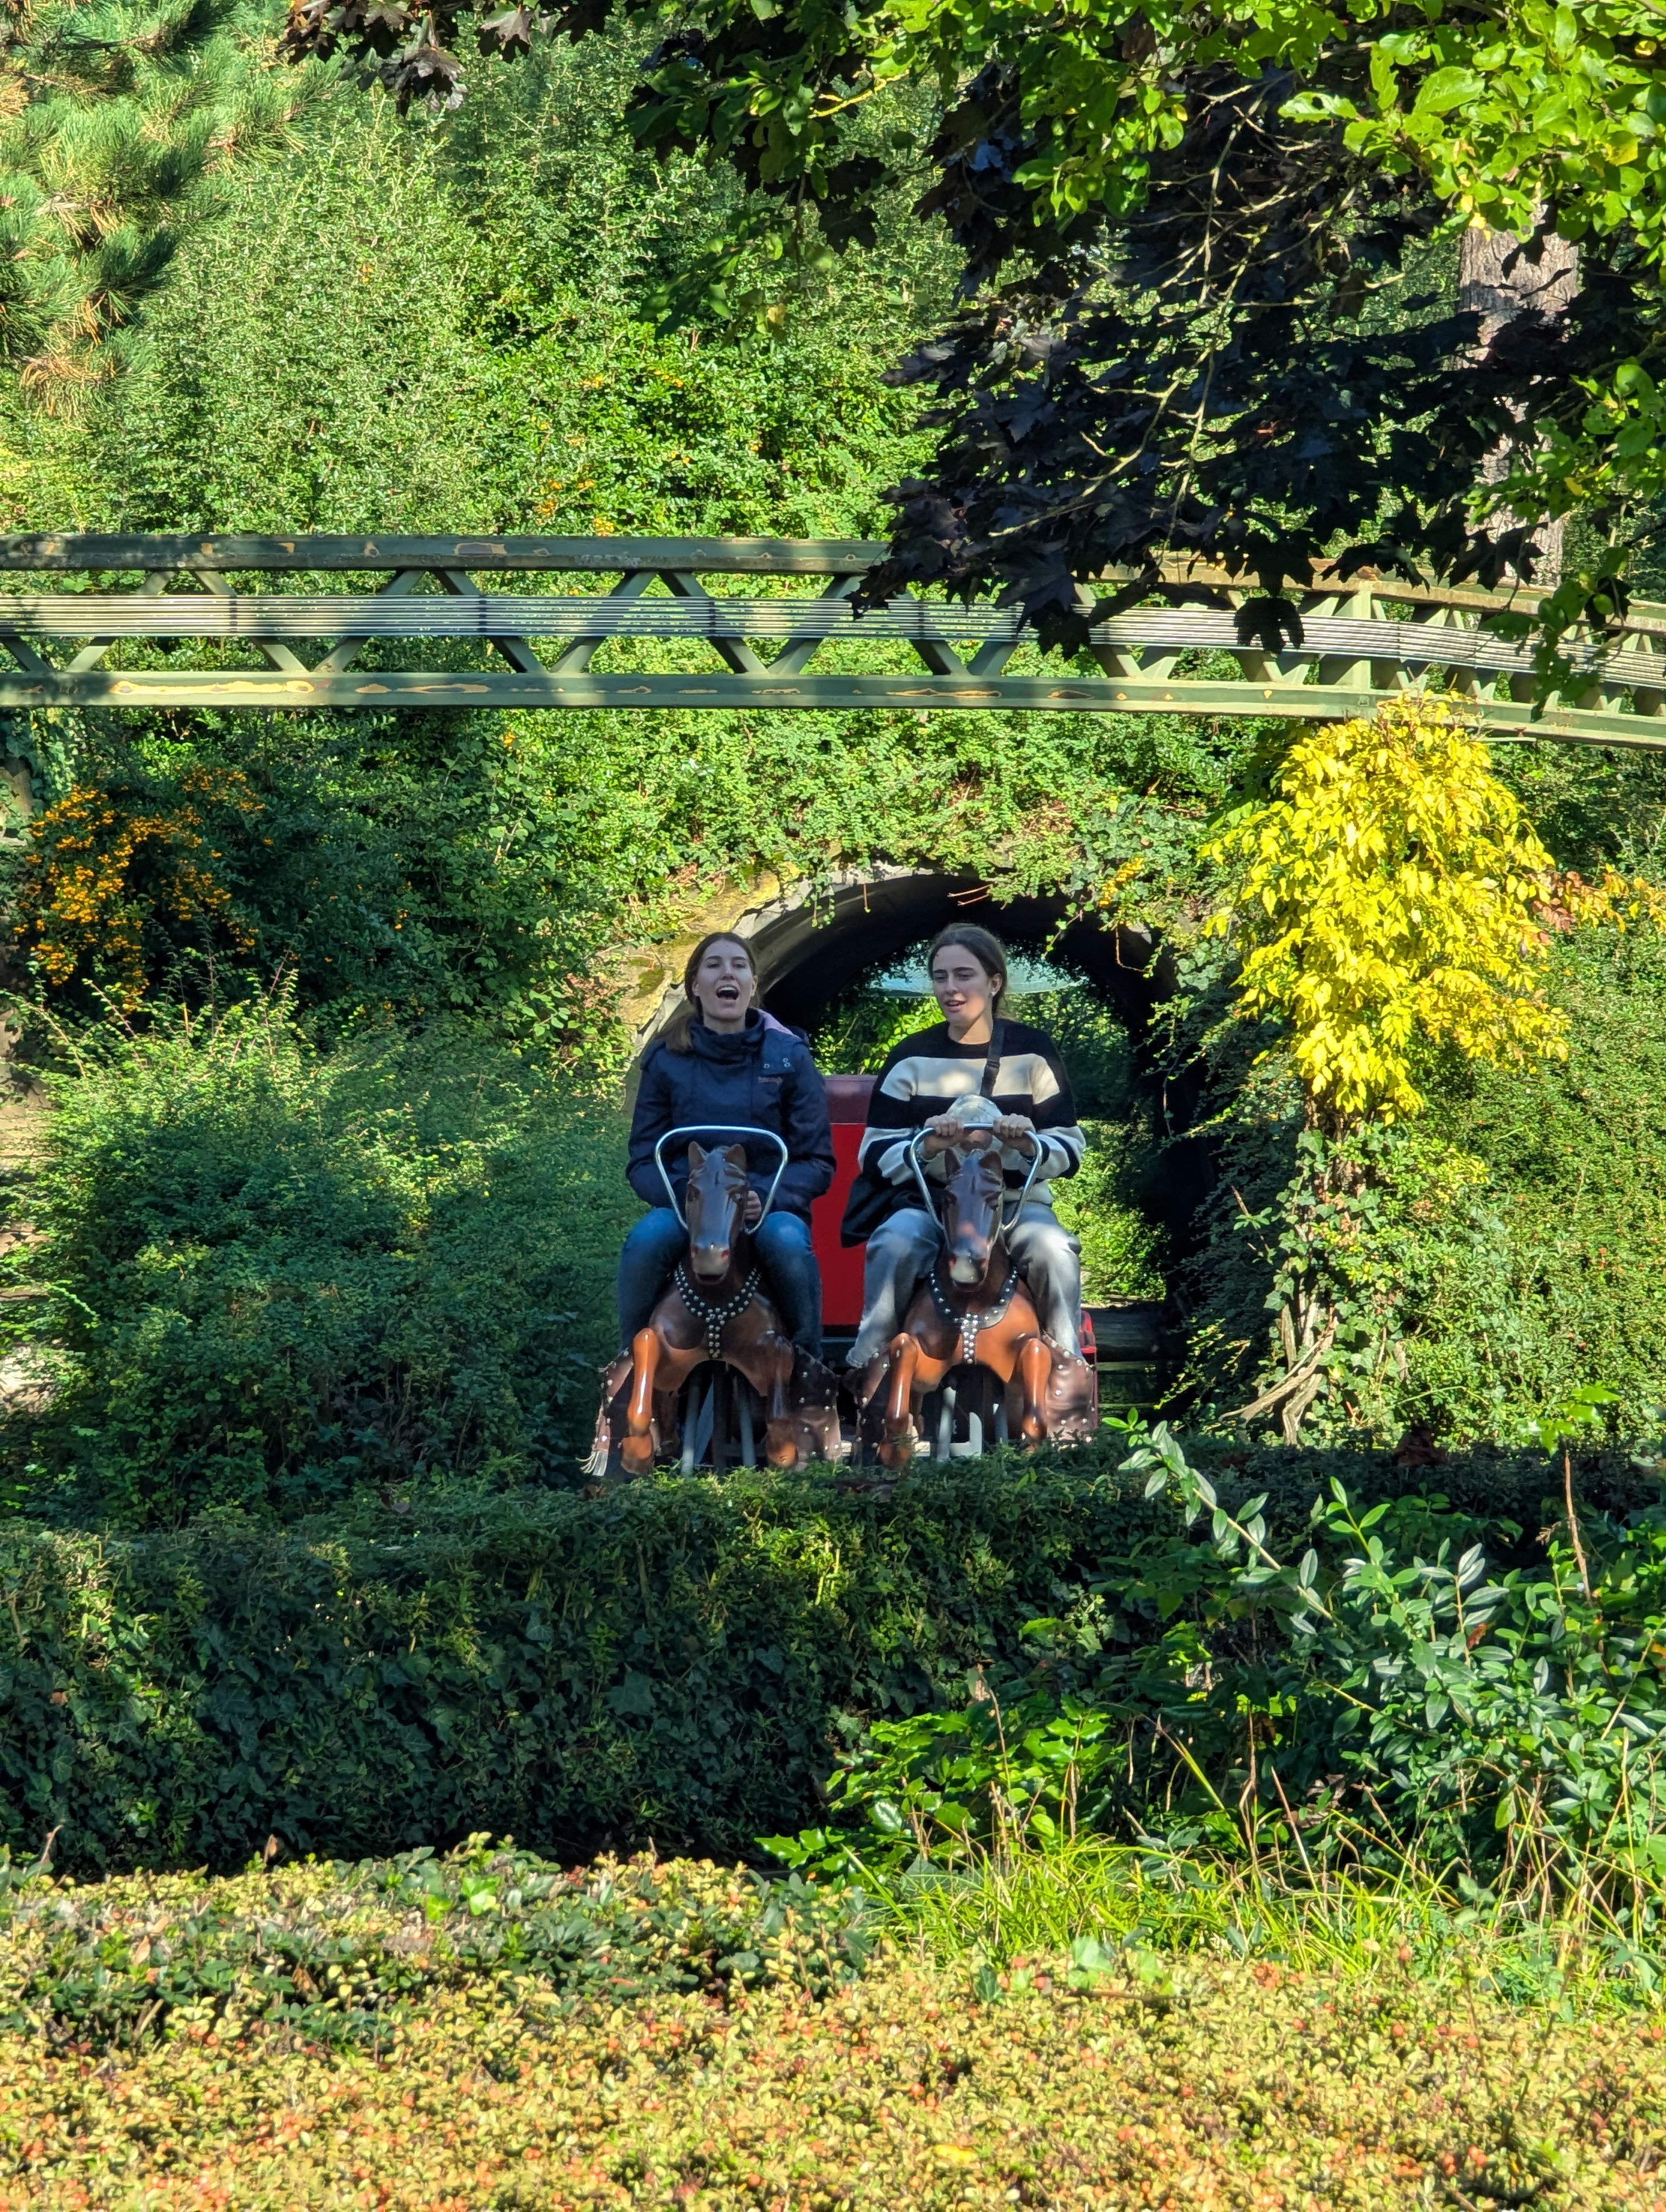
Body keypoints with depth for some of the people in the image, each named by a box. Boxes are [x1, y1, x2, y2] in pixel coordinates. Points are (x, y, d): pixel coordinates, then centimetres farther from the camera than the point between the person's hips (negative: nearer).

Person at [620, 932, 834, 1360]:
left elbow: (817, 1162, 4)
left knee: (787, 1242, -35)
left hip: (769, 1207, -1)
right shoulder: (666, 1060, 9)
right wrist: (681, 1193, -16)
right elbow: (642, 1161, 8)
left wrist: (766, 1196, -17)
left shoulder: (789, 1056, 7)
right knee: (645, 1241, -32)